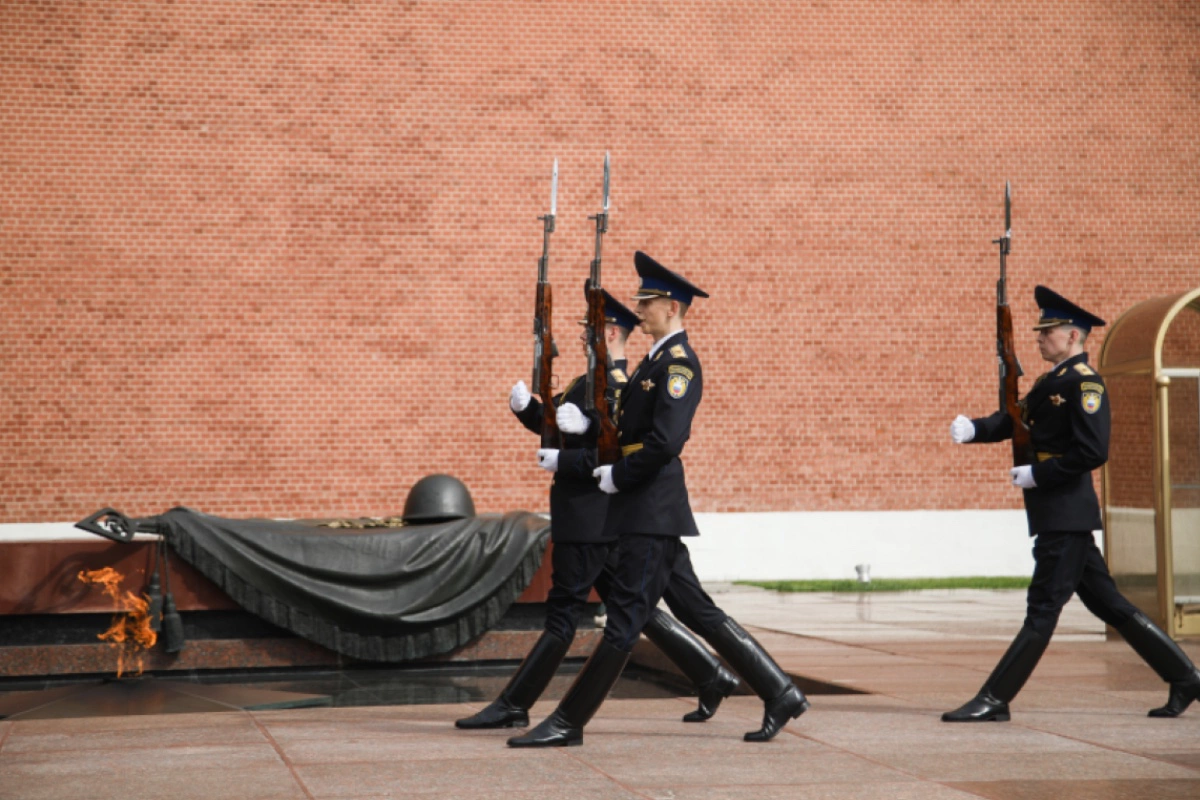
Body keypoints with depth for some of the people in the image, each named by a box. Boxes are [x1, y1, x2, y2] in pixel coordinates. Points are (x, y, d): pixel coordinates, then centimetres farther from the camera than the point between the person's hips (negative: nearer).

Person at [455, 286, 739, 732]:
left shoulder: (617, 387, -15)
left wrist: (564, 461, -21)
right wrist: (526, 406, 3)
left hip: (590, 520, -10)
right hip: (586, 516, 10)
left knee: (563, 611, -4)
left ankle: (513, 707, 0)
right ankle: (710, 678, 16)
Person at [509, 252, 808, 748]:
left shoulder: (679, 363, -13)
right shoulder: (656, 361, 19)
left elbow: (665, 440, -22)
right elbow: (632, 430, 21)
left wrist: (618, 476, -13)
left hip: (653, 511, -10)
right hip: (645, 509, 10)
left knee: (625, 618, -6)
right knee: (694, 610, 11)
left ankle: (568, 724, -4)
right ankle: (779, 693, 13)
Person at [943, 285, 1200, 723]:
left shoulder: (1084, 383, -12)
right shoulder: (1051, 382, 18)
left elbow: (1092, 452, -21)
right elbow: (1012, 421, 13)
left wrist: (1037, 474, -17)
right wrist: (972, 428, -6)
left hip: (1066, 514, -10)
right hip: (1056, 515, 10)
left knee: (1043, 609, -5)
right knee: (1106, 603, 12)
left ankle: (994, 700, -4)